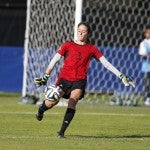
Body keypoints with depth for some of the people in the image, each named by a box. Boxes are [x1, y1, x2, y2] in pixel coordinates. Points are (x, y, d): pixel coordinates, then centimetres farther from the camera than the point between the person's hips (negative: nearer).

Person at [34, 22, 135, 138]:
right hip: (64, 78, 0)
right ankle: (40, 111, 27)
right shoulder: (68, 45, 9)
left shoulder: (92, 49, 11)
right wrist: (45, 76, -4)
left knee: (73, 101, -24)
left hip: (79, 81, 0)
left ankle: (62, 131, -22)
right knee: (51, 102, -10)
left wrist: (121, 76, 3)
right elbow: (54, 60, 5)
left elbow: (106, 63, 9)